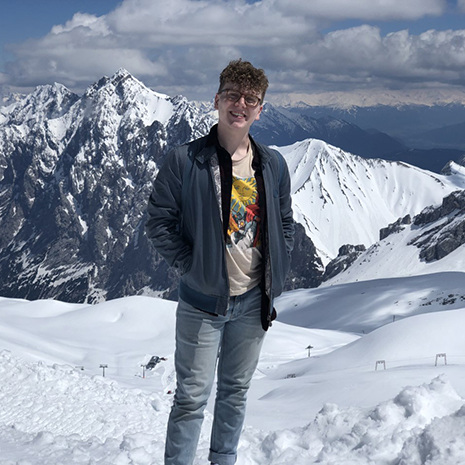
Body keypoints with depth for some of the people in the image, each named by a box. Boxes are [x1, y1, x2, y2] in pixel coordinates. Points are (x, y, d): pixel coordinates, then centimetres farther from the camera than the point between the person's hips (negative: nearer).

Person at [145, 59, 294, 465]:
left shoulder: (273, 165, 3)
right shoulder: (185, 161, -10)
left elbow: (285, 225, 13)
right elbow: (159, 222, -6)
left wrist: (275, 276, 4)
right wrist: (192, 267, -12)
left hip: (253, 302, 4)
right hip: (203, 300, -4)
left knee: (236, 390, 18)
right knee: (192, 396, 0)